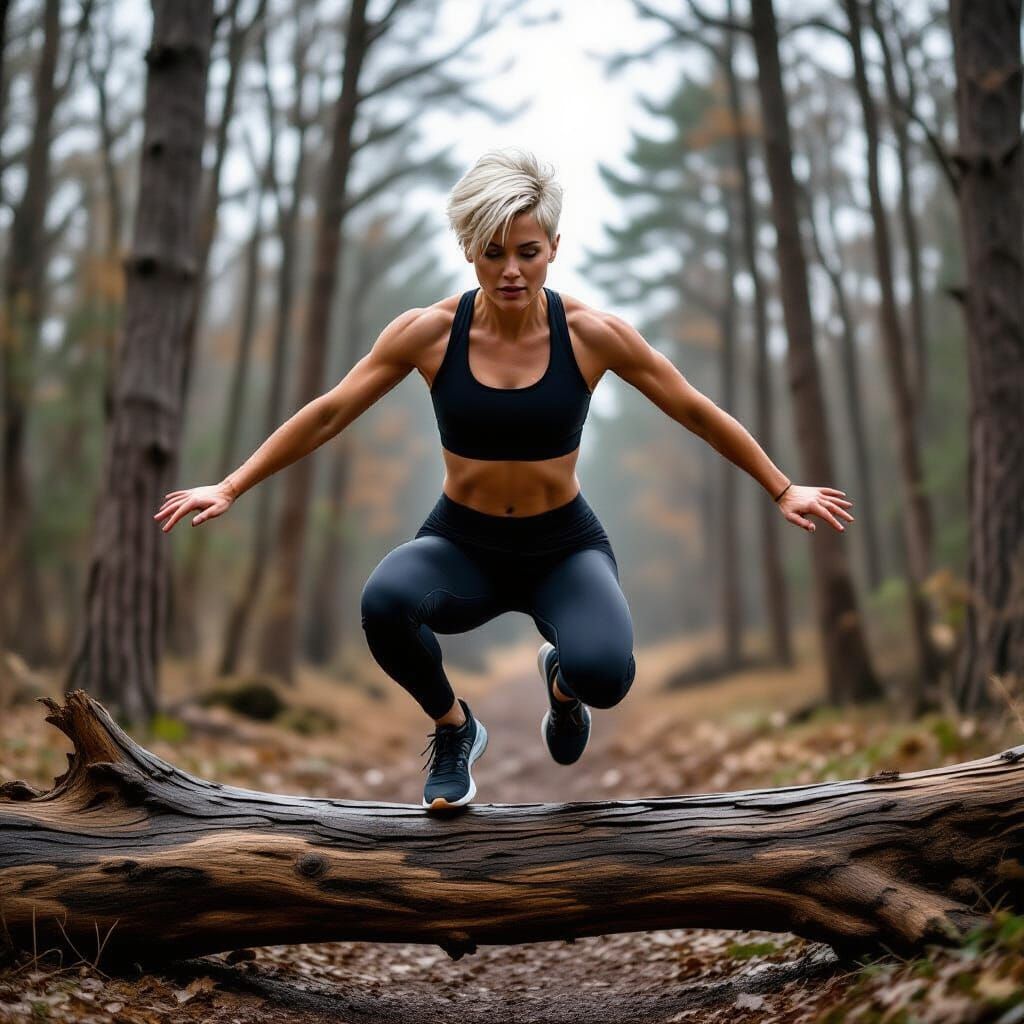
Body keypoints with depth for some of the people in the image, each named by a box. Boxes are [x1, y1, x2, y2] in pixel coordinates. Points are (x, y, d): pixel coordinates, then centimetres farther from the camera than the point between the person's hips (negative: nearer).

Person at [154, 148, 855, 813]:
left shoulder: (593, 335, -13)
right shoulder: (429, 332, -12)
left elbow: (698, 413, -2)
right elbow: (328, 415, -3)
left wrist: (783, 489, 5)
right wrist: (230, 489, -1)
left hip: (564, 548, 0)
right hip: (462, 545, 1)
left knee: (605, 674, -33)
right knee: (384, 602, -36)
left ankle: (562, 681, 11)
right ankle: (453, 728, -1)